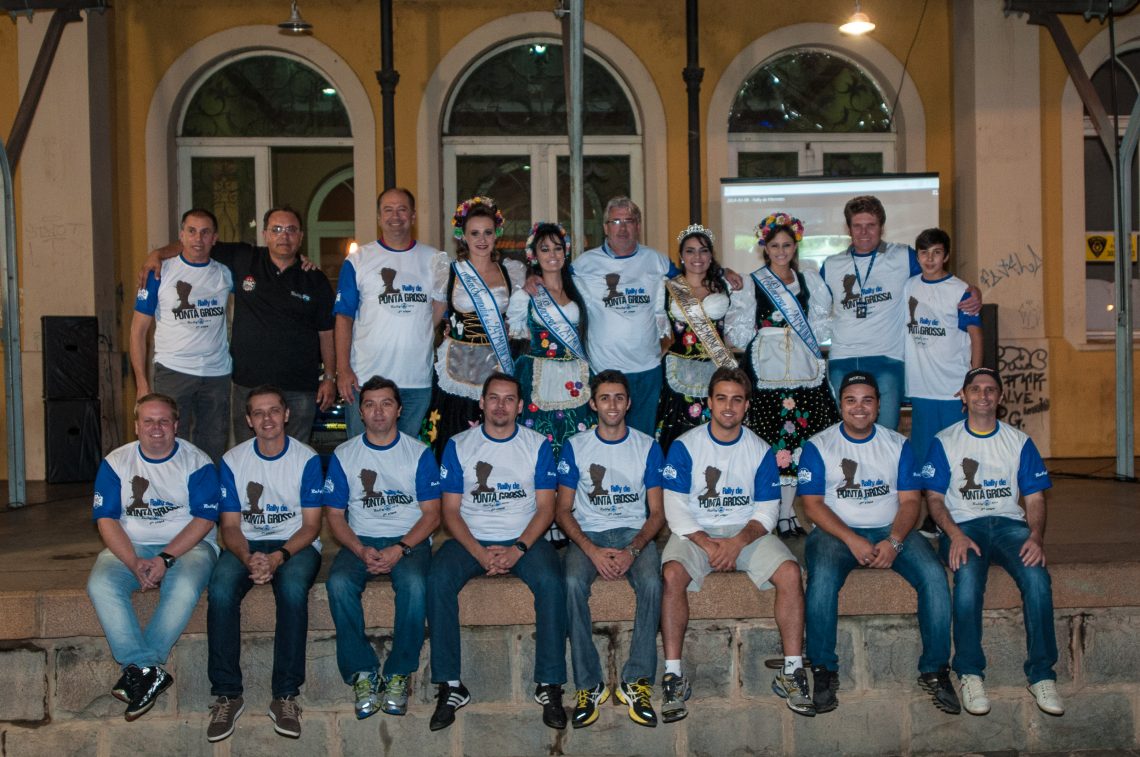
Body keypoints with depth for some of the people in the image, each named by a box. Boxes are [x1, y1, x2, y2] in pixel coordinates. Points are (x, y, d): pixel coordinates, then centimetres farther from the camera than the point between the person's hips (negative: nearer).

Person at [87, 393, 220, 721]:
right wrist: (135, 563, -17)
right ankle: (150, 672, -29)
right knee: (100, 584, -28)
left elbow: (204, 518, -8)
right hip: (131, 547, 2)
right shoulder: (116, 462, 6)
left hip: (186, 546, -2)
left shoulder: (196, 462, -1)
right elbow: (106, 519, -1)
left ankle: (138, 669, -23)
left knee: (183, 588, -35)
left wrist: (166, 558, -20)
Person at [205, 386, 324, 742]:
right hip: (247, 544, 2)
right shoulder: (233, 460, 3)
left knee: (293, 588, -36)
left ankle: (285, 695, -26)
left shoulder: (306, 459, -3)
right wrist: (248, 558, -19)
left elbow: (311, 525, -4)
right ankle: (227, 693, -19)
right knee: (220, 589, -30)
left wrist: (279, 557, -22)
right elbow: (230, 525, 2)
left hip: (296, 544, -2)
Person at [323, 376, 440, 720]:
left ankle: (399, 673, -19)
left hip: (409, 539, -1)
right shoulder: (344, 455, 7)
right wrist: (361, 551, -14)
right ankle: (363, 672, -18)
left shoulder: (419, 453, 4)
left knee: (414, 583, -34)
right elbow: (335, 516, 5)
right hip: (360, 541, 1)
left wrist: (400, 549, -16)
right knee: (339, 583, -30)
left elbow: (431, 514, 0)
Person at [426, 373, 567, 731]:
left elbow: (545, 507, 0)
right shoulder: (459, 445, 5)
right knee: (438, 580, -28)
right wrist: (480, 553, -14)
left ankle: (549, 685, -20)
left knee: (550, 581, -30)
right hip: (471, 540, 1)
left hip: (524, 539, 0)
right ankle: (450, 686, -19)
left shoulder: (537, 445, 5)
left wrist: (517, 549, -16)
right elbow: (451, 510, 2)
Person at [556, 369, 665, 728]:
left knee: (651, 582, -32)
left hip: (634, 534, 0)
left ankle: (636, 682, -20)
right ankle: (589, 685, -22)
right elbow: (564, 511, 3)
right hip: (587, 535, 0)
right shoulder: (575, 446, 6)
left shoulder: (647, 447, 6)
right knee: (573, 582, -32)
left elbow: (657, 513, 4)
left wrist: (632, 550, -15)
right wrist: (592, 550, -14)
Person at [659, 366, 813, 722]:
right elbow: (676, 509, -7)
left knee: (790, 572, -24)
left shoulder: (760, 450, 3)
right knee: (673, 573, -32)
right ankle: (673, 676, -25)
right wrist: (708, 546, -20)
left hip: (747, 533, 2)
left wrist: (739, 542, -17)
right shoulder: (684, 446, -3)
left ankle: (792, 672, -14)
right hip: (695, 533, -2)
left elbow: (767, 512, 1)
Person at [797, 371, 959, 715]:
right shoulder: (818, 446, 3)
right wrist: (852, 540, -18)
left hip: (892, 531, 2)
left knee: (934, 575, -25)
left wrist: (894, 542, -15)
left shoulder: (898, 444, 10)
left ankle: (934, 670, -12)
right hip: (836, 532, -2)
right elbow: (812, 503, -5)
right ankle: (823, 671, -18)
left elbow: (909, 500, 4)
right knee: (822, 578, -34)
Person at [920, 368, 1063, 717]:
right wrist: (955, 535, -15)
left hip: (1010, 524, 2)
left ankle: (1041, 675, -19)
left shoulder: (1019, 441, 14)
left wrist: (1036, 536, -10)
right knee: (968, 577, -34)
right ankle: (970, 674, -22)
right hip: (963, 526, -2)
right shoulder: (944, 442, 9)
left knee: (1037, 577, -30)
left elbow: (1035, 497, 10)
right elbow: (935, 498, 4)